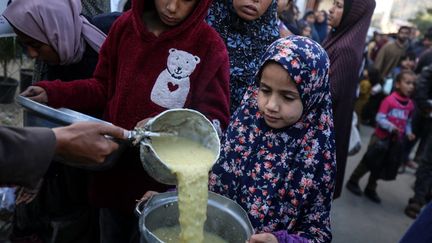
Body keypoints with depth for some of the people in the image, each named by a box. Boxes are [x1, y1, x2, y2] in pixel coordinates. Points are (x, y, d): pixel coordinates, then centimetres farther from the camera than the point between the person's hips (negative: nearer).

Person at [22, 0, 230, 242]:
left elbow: (214, 117, -12)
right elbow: (105, 86, 7)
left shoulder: (210, 45, -14)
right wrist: (54, 93, -5)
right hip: (115, 167, 4)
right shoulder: (125, 25, -2)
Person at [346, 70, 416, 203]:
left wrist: (408, 132, -6)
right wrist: (392, 127, -30)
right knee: (369, 162, 1)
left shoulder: (410, 105, 2)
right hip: (381, 137, -6)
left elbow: (408, 121, 11)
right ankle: (353, 182, 22)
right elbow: (380, 118, -19)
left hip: (396, 140, 6)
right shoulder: (389, 100, -17)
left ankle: (371, 189, 31)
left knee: (381, 167, 15)